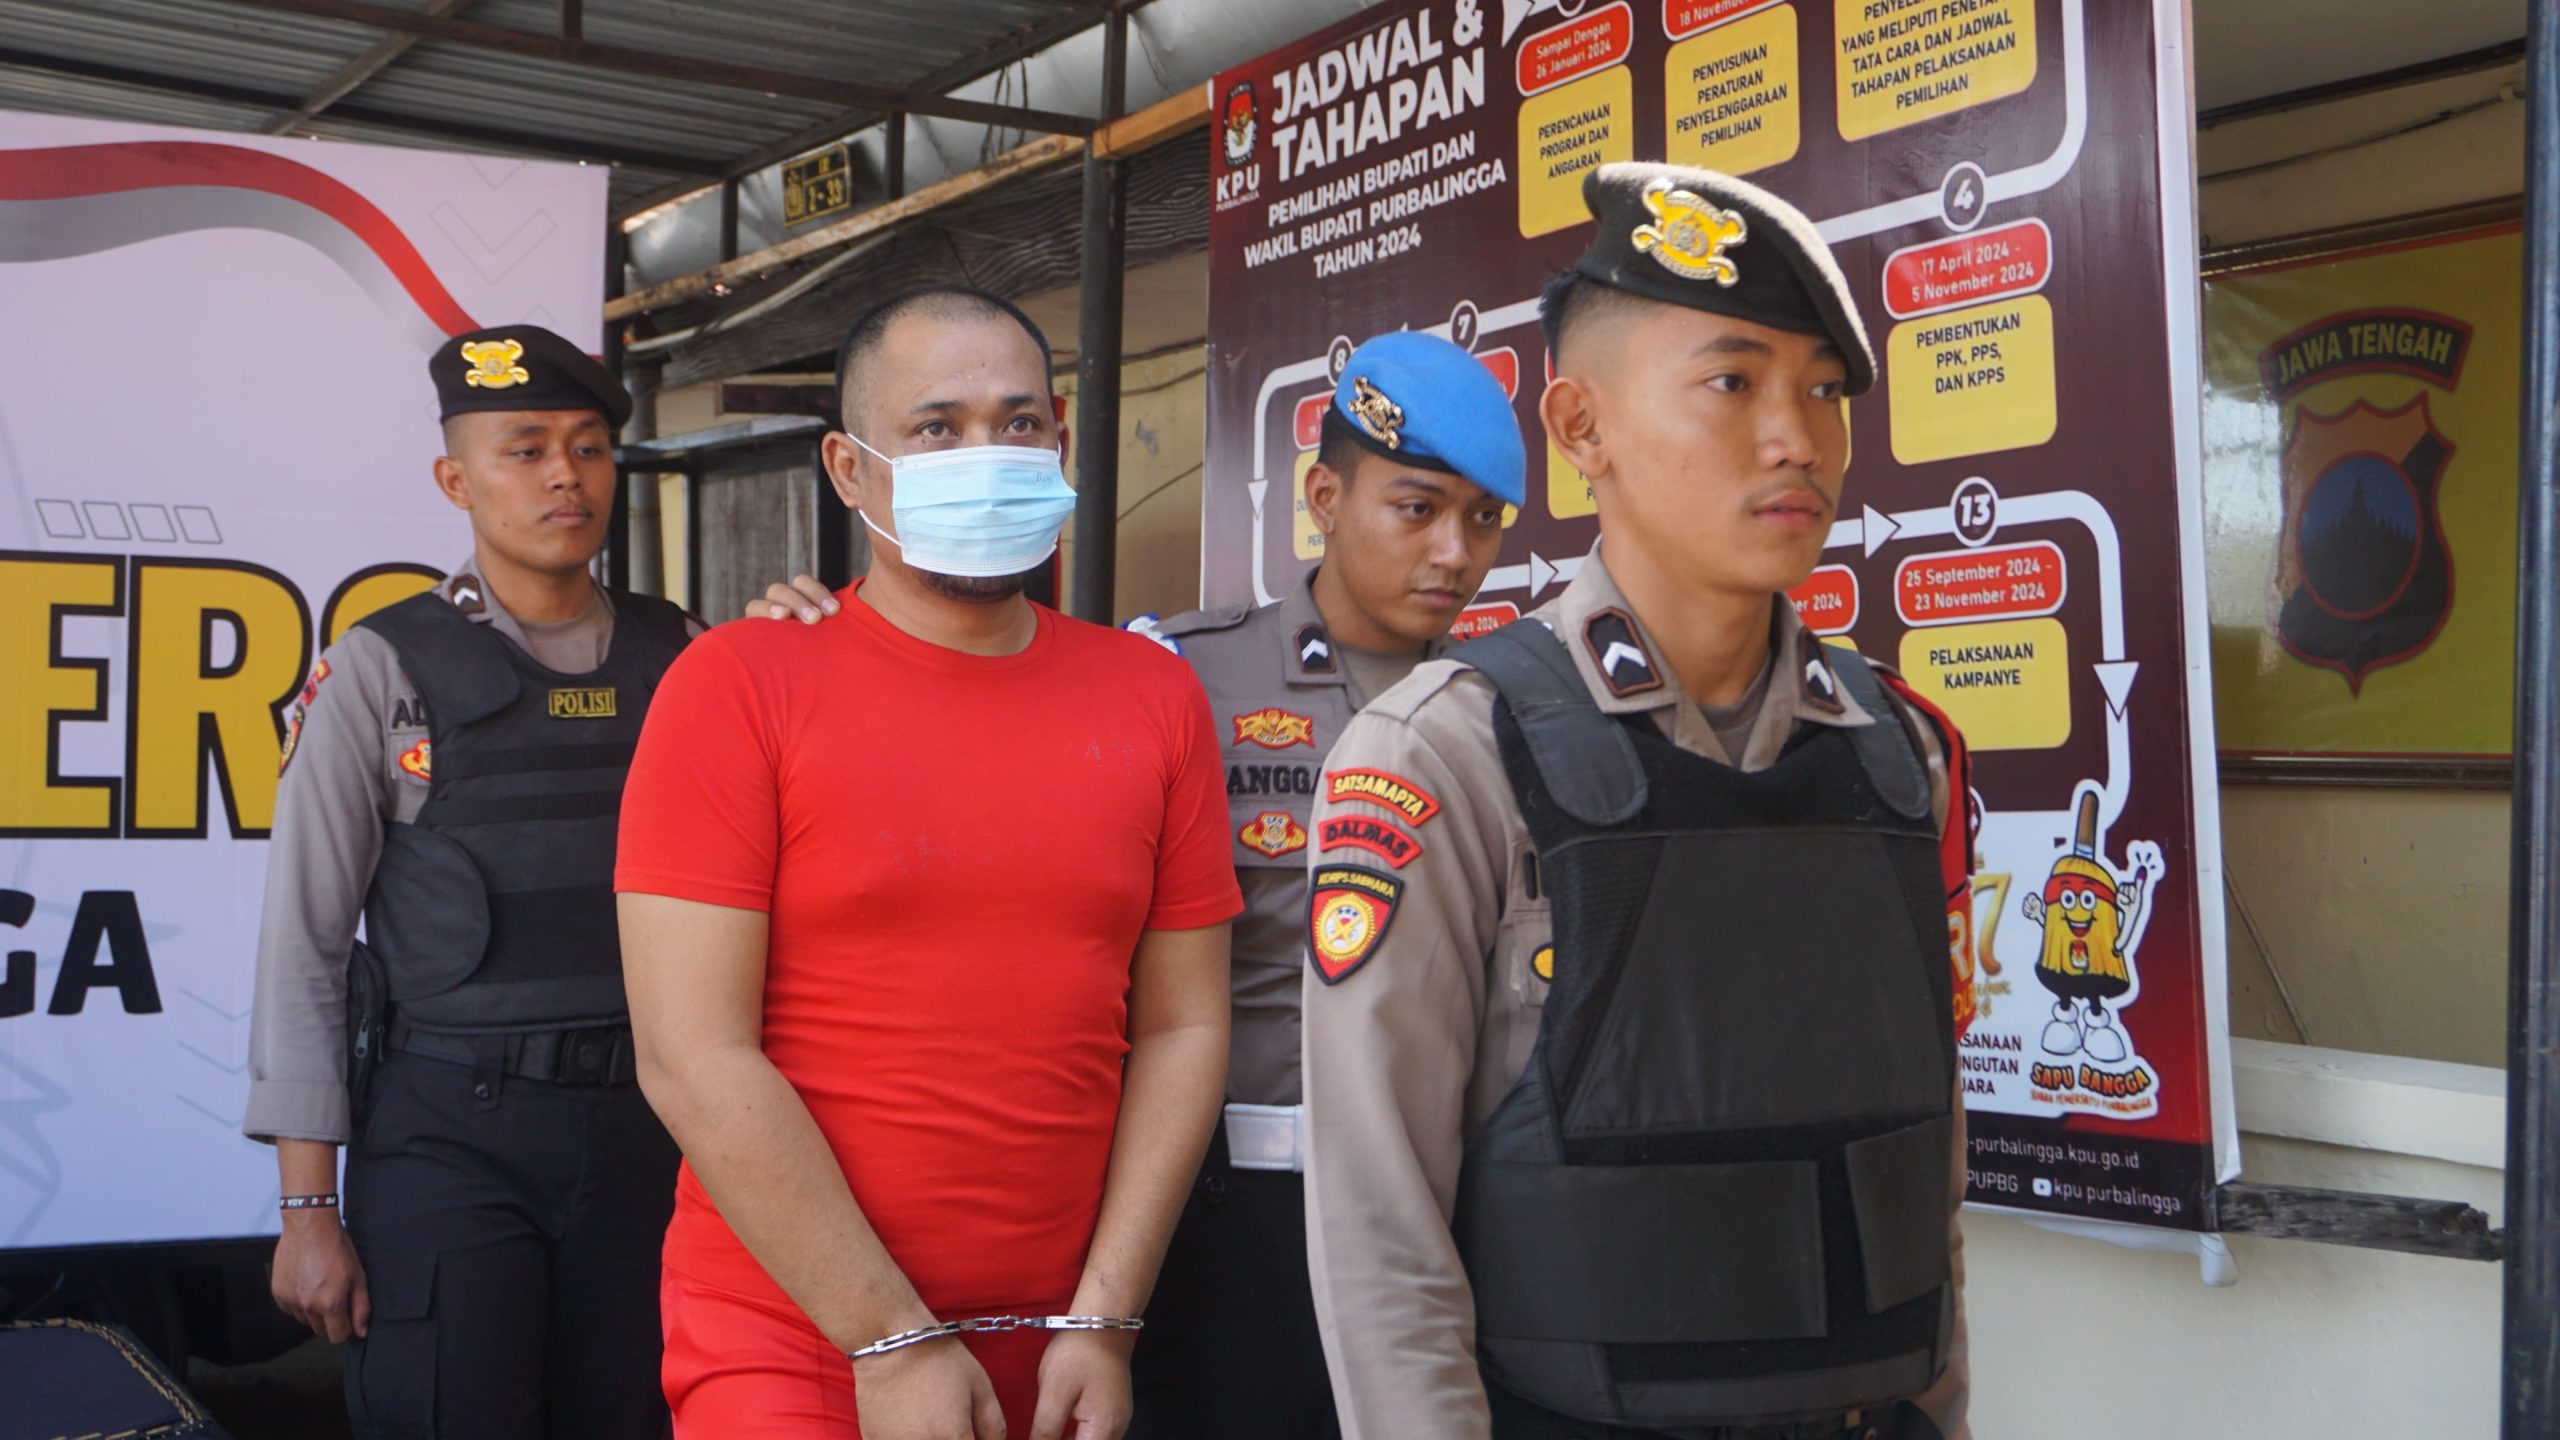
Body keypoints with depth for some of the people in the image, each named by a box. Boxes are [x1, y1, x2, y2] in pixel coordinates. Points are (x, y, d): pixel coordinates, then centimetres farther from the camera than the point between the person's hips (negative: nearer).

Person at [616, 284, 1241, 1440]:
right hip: (793, 1340, -3)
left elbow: (1183, 1025, 2)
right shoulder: (738, 687, -8)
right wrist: (892, 1338, -13)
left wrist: (1104, 1320, -5)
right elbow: (694, 1057, -12)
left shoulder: (1157, 700, 2)